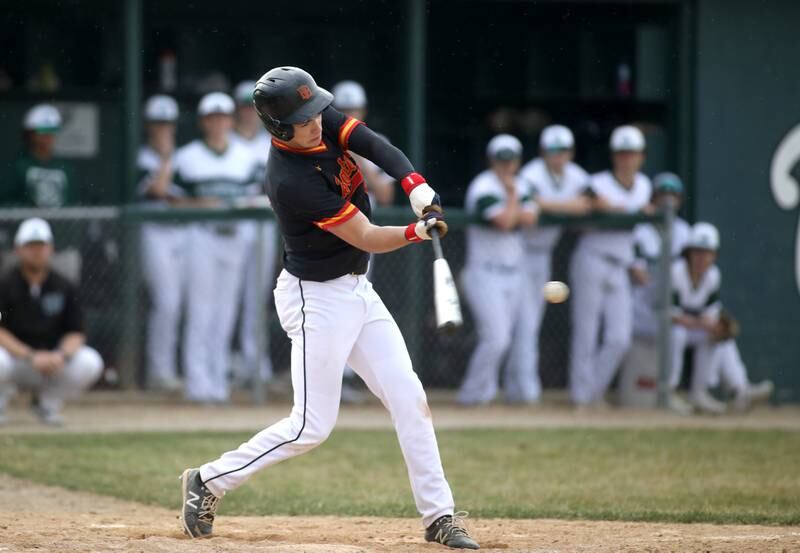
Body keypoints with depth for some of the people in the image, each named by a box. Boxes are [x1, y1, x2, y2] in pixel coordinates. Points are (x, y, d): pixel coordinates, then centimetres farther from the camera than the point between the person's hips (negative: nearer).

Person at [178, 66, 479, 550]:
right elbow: (368, 239, -22)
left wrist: (417, 186, -31)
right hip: (317, 299, -8)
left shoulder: (325, 122, -5)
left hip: (357, 291, 8)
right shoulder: (292, 181, -27)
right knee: (313, 425, -5)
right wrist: (420, 230, -31)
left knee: (409, 399, 2)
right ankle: (209, 482, 9)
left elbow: (375, 146, -16)